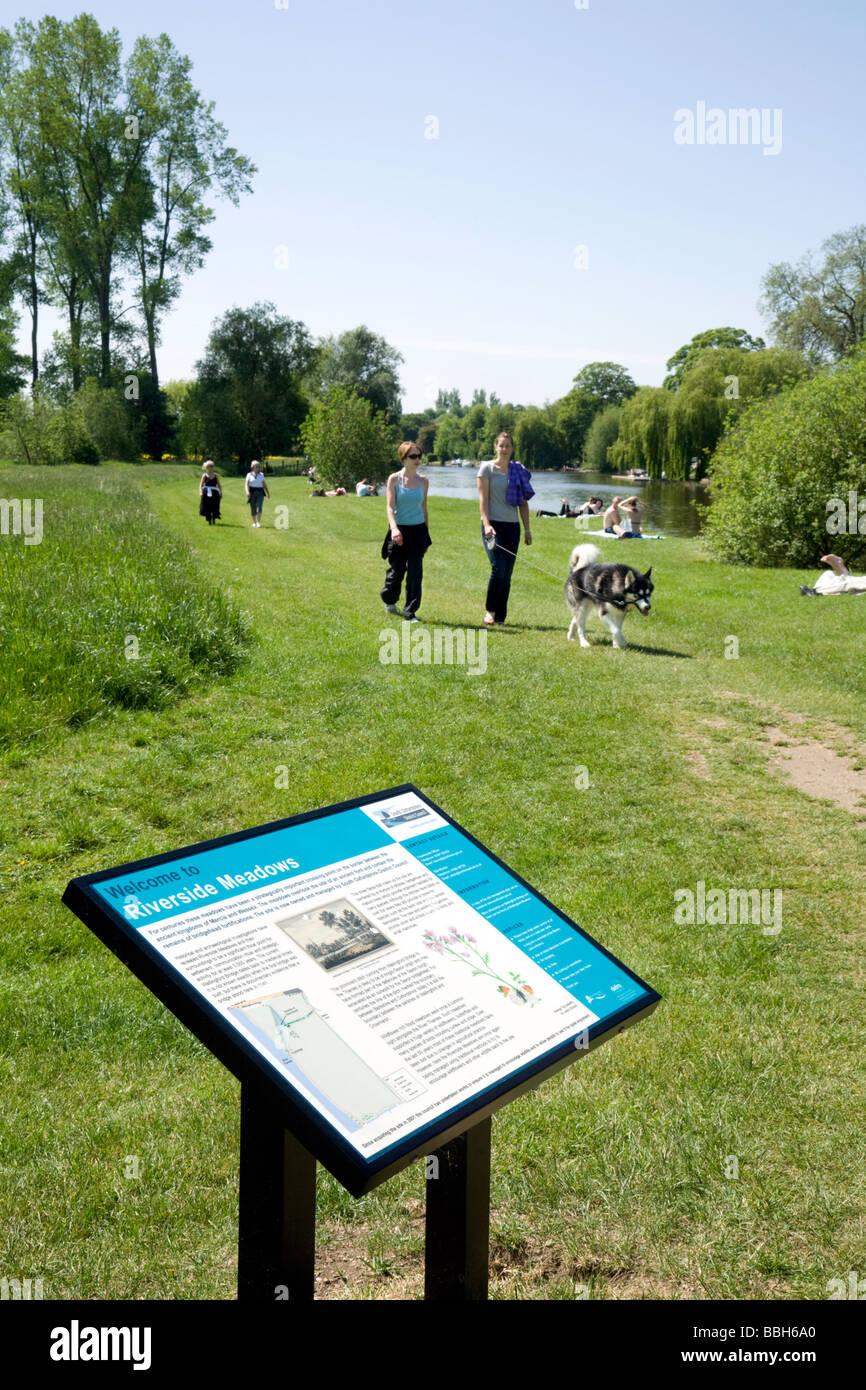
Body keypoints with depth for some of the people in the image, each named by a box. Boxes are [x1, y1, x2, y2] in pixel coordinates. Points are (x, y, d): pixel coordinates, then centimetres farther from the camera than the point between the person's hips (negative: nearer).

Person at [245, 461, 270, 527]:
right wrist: (247, 491, -23)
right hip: (252, 492, -1)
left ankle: (258, 522, -18)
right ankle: (254, 522, 23)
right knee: (253, 509, 5)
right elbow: (246, 484, -6)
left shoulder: (261, 475, 9)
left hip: (260, 493, 1)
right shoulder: (249, 475, 1)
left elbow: (264, 484, 15)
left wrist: (267, 493, 14)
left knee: (259, 507, -16)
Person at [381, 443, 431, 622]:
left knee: (415, 572, -4)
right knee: (397, 570, 5)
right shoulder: (394, 479, -4)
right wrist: (394, 528, -27)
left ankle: (410, 612, 2)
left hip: (418, 529, 2)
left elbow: (423, 507, 13)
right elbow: (389, 506, -10)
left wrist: (426, 536, 15)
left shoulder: (423, 481, 5)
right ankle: (389, 600, 35)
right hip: (399, 529, -2)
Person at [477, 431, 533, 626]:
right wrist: (486, 524, -16)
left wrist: (527, 529, 11)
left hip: (512, 526, 4)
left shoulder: (519, 470, 14)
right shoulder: (487, 468, 3)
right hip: (493, 525, -4)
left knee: (507, 574, 2)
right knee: (498, 568, -18)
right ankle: (490, 610, 0)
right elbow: (483, 499, -4)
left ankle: (500, 617, 9)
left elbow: (523, 502, 16)